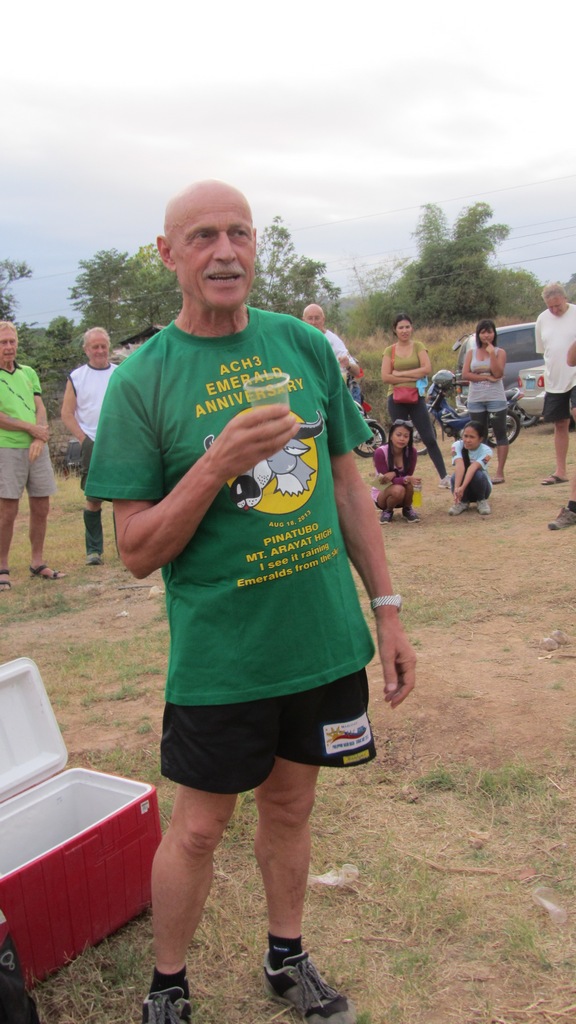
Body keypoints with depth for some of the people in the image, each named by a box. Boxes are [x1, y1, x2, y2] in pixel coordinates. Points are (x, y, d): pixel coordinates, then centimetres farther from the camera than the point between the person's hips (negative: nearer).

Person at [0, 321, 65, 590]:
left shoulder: (28, 373, 15)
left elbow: (40, 409, 9)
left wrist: (39, 438, -8)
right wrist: (30, 428, -9)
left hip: (37, 448, 5)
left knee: (41, 508, 7)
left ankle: (37, 563, 19)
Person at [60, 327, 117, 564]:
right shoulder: (76, 377, 5)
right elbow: (67, 414, 3)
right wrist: (84, 439, -8)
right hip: (92, 447, -1)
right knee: (93, 499, 0)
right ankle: (94, 550, 9)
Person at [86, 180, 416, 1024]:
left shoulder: (306, 347, 1)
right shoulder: (143, 380, -10)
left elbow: (346, 483, 8)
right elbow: (137, 551, -11)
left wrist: (386, 606, 6)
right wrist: (217, 463, -26)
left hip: (325, 638, 4)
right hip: (218, 657, -3)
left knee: (290, 804, 20)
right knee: (199, 827, 10)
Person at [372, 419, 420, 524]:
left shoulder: (412, 452, -14)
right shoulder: (381, 452, -24)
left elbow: (409, 476, -13)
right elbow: (385, 479, -25)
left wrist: (394, 474, -34)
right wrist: (406, 479, -42)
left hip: (404, 494, 3)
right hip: (382, 493, -2)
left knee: (408, 484, -32)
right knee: (398, 490, -36)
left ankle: (407, 509, -2)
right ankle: (387, 511, -3)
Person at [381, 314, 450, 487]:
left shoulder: (418, 346, 5)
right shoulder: (389, 351, 5)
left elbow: (427, 369, -9)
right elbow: (386, 377, -7)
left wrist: (401, 373, -11)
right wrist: (413, 377, -11)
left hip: (417, 397, 0)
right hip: (396, 399, 0)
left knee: (429, 439, -1)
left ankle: (444, 477, 2)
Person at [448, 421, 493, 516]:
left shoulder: (486, 451, -21)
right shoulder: (457, 446, -19)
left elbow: (473, 467, -37)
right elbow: (459, 465, -35)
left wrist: (462, 487, -51)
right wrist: (457, 488, -51)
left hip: (479, 486, -1)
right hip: (462, 487, 1)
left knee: (478, 475, -33)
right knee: (456, 475, -32)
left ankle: (481, 501, -5)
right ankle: (463, 502, -4)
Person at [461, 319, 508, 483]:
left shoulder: (499, 352, 2)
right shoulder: (471, 353, 9)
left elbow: (498, 373, -11)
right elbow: (465, 374, -3)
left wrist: (491, 353, -14)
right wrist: (486, 377, -11)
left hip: (496, 399, -2)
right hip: (476, 400, 3)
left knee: (500, 434, -2)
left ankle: (500, 473, -1)